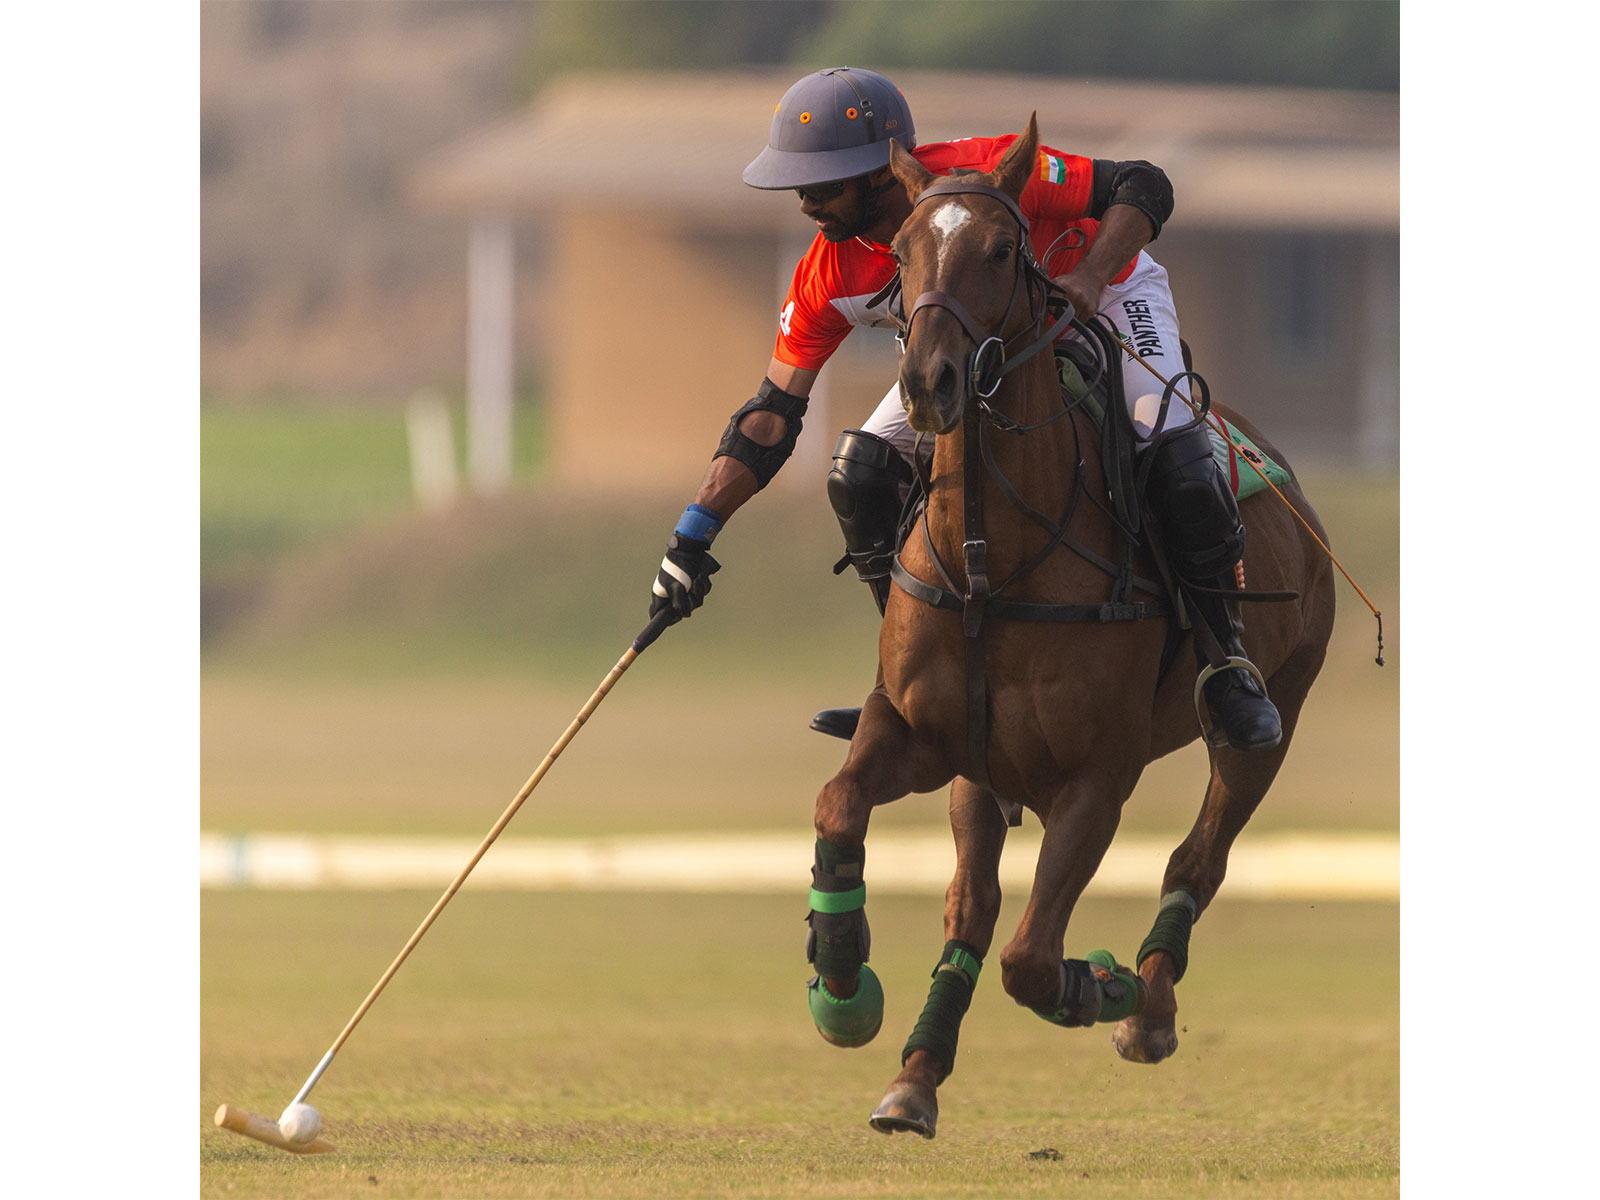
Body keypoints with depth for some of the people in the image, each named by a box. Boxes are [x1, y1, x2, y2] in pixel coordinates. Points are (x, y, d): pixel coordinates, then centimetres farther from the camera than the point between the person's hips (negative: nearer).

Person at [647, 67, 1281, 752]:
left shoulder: (988, 176, -37)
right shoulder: (829, 280, -22)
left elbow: (1142, 188, -30)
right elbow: (769, 419, -15)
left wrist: (1088, 276, -49)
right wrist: (692, 536, -21)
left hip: (1108, 302, -5)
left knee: (1174, 460, -29)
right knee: (861, 475, -12)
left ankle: (1227, 665, -12)